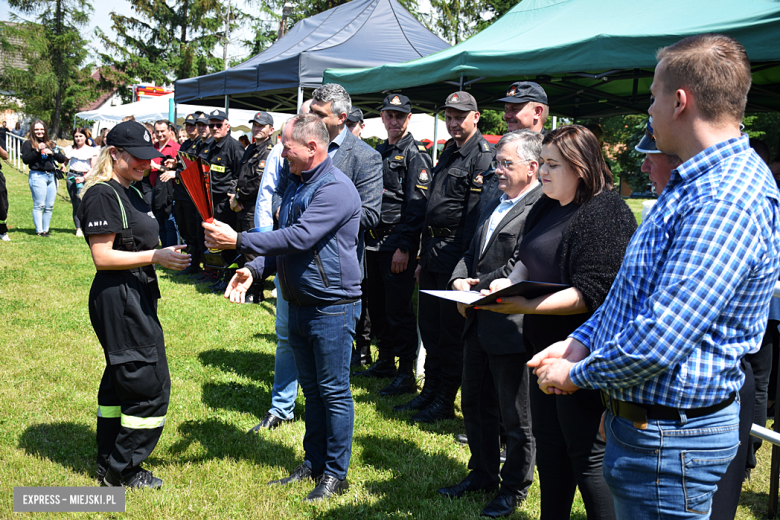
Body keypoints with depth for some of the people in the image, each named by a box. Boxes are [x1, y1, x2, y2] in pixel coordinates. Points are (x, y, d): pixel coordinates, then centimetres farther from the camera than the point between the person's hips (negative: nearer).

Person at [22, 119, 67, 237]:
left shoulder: (51, 144, 18)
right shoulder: (28, 144, 4)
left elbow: (62, 159, 11)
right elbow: (25, 159, -8)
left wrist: (52, 153, -6)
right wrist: (37, 151, -17)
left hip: (52, 176, 5)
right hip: (37, 176, -5)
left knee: (50, 206, 6)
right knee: (39, 205, -7)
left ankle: (45, 229, 13)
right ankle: (39, 230, -2)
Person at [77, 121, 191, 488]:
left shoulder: (130, 192, 15)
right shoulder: (102, 195, -15)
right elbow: (103, 257, -21)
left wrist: (166, 255, 15)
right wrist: (156, 257, -24)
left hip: (136, 298, 11)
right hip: (118, 300, -10)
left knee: (121, 379, 17)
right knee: (149, 383, -6)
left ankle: (110, 464, 29)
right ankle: (122, 469, 8)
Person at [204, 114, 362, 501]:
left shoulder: (335, 189, -18)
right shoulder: (296, 184, 13)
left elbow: (298, 238, -27)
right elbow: (282, 238, 18)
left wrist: (238, 241, -26)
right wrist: (253, 269, 2)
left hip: (332, 306, -9)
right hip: (300, 305, 9)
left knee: (334, 392, 1)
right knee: (311, 389, 17)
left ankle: (335, 473, 12)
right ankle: (313, 463, 28)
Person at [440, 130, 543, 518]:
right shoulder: (491, 206, 16)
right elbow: (472, 253, 18)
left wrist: (479, 287, -16)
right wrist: (459, 281, -1)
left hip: (511, 328, -9)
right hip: (478, 324, 9)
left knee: (515, 416, 7)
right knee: (474, 406, 20)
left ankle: (514, 488, 25)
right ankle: (483, 474, 38)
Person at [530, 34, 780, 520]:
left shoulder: (723, 200, -26)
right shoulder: (695, 182, 11)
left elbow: (658, 341, -30)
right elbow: (637, 290, 18)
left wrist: (578, 373, -13)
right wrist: (580, 342, 7)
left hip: (668, 439, -10)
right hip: (643, 418, 10)